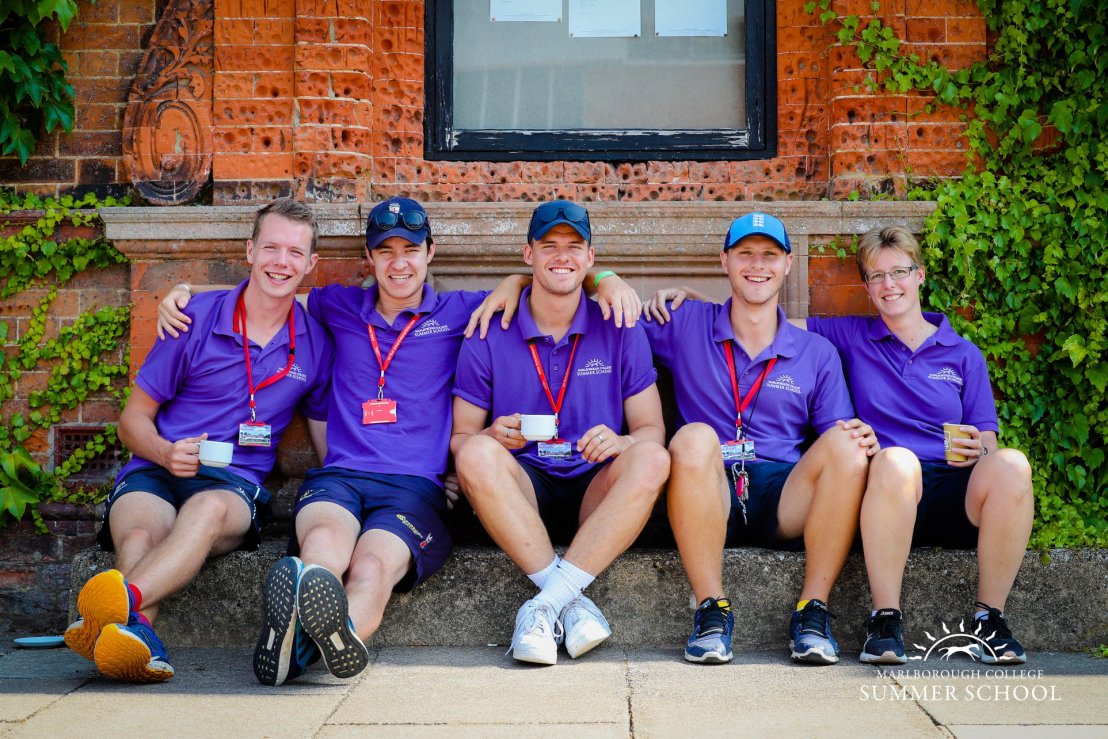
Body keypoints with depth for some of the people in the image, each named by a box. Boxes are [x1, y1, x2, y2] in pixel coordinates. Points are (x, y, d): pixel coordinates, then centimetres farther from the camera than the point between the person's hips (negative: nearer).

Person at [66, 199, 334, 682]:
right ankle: (138, 635, -62)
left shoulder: (315, 344, 11)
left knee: (210, 508, -39)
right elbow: (134, 417, 9)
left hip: (235, 484, -1)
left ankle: (124, 599, -63)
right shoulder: (197, 318, 6)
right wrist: (165, 453, -13)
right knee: (139, 535, -35)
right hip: (156, 474, 1)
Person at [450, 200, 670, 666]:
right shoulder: (489, 336, 4)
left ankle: (546, 604, -31)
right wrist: (493, 437, -21)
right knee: (477, 453, -30)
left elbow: (651, 430, 3)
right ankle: (573, 603, -29)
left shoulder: (620, 333, 6)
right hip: (520, 495, 0)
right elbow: (460, 438, 3)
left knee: (653, 459, -29)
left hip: (597, 495, 1)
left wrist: (620, 442, -21)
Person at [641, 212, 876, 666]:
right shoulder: (685, 327, 14)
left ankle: (813, 612, -21)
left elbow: (836, 445, 12)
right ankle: (711, 611, -25)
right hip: (709, 498, -1)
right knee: (694, 438, -34)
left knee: (846, 445, -27)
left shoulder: (817, 353, 17)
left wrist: (860, 440, -12)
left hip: (786, 498, 1)